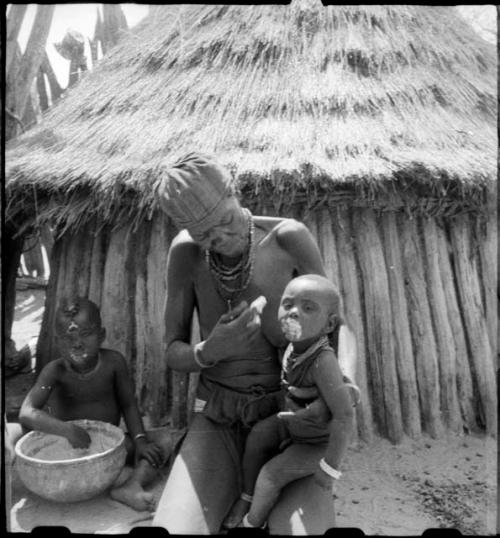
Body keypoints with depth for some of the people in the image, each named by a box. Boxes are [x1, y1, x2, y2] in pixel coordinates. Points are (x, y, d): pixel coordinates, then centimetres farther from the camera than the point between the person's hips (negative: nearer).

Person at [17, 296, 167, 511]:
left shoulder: (113, 361, -14)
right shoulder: (55, 371, -17)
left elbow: (128, 404, -4)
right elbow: (26, 413, -28)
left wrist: (140, 439, -17)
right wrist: (66, 429, -44)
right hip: (68, 446, -1)